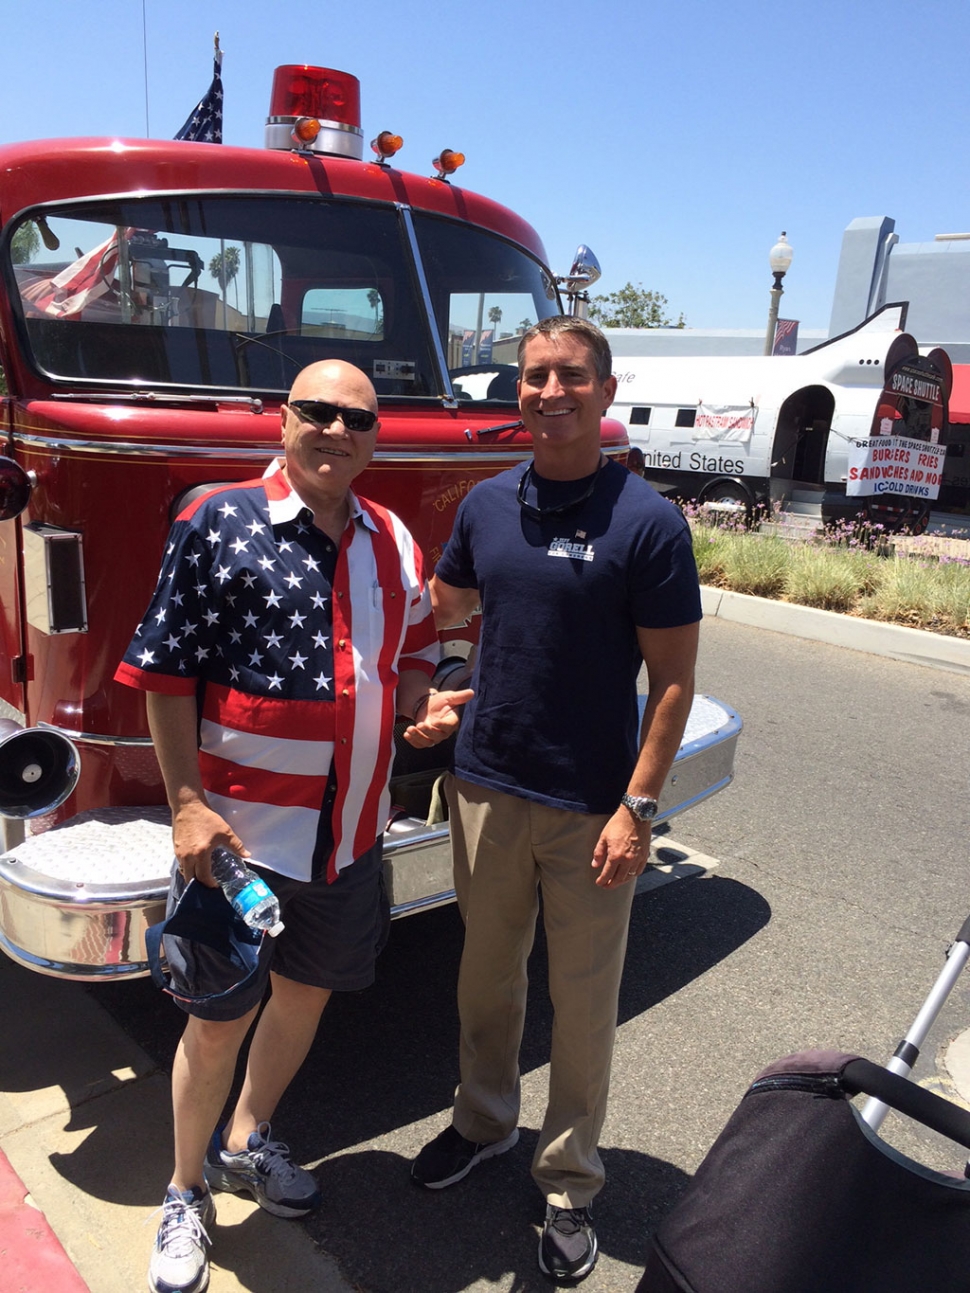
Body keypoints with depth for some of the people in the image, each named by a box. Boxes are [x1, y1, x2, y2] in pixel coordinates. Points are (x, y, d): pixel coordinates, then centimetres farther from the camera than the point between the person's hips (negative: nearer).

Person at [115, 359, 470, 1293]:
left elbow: (411, 652, 17)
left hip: (350, 830, 5)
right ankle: (187, 1190, 37)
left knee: (307, 993, 20)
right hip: (238, 828, -5)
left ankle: (248, 1142, 48)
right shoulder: (219, 523, -9)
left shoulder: (392, 541, 5)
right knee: (218, 1021, 9)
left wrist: (423, 703, -5)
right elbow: (166, 671, -10)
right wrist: (187, 804, -15)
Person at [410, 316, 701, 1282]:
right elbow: (441, 606, 18)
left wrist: (637, 807, -15)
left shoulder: (646, 521, -11)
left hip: (592, 809, -4)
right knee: (486, 973, 20)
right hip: (487, 787, 4)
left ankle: (569, 1182, 33)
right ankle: (483, 1119, 45)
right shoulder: (487, 504, 3)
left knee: (583, 1001, 11)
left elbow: (674, 678, -11)